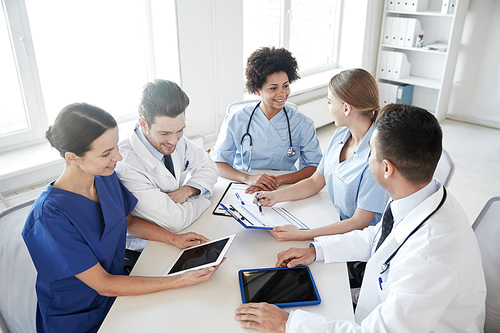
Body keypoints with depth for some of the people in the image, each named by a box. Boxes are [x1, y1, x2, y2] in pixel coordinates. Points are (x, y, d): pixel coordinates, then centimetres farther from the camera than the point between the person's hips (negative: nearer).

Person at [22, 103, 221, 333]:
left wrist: (174, 239, -5)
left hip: (116, 288, 6)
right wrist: (182, 281, -27)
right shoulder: (51, 217, -28)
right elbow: (103, 284, -23)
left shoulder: (106, 177, -7)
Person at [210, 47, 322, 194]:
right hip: (242, 190, -2)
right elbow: (217, 163, -3)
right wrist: (248, 178, -22)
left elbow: (315, 167, -5)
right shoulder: (235, 120, -3)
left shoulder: (302, 123, -2)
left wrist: (278, 180, -22)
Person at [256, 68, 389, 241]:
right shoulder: (341, 134, 0)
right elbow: (315, 182, 9)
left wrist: (301, 235, -29)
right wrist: (275, 196, -4)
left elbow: (358, 223, -23)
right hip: (336, 223, 7)